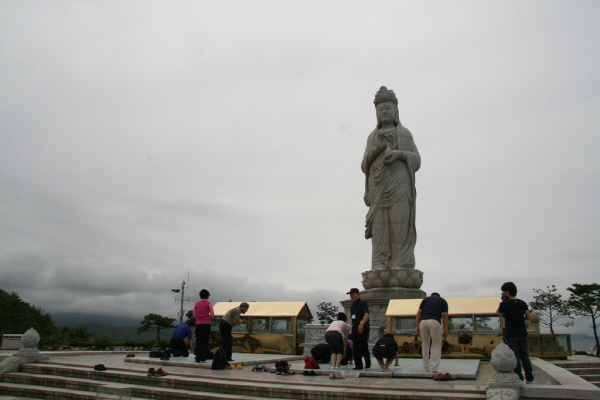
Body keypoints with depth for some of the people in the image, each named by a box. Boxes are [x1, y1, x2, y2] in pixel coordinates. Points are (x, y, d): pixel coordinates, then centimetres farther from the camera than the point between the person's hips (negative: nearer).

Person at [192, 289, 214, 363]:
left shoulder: (196, 304, 10)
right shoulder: (209, 304, -3)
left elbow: (194, 314, 9)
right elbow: (212, 314, -8)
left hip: (198, 324, 4)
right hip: (206, 324, -4)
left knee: (198, 342, 7)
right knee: (205, 342, 0)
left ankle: (198, 358, 7)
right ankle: (203, 358, -3)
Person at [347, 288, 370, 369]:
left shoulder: (362, 303, -10)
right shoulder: (352, 305, 17)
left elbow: (366, 314, -24)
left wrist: (362, 324, -38)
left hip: (363, 329, -8)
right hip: (355, 329, 8)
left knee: (363, 347, -5)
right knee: (356, 348, 7)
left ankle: (368, 363, 12)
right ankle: (358, 365, 12)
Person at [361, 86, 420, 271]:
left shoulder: (405, 134, 13)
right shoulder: (372, 137, 20)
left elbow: (416, 161, 5)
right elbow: (365, 166, 9)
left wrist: (399, 153, -15)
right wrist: (378, 147, -9)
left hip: (400, 188, -2)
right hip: (379, 190, 2)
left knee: (401, 228, -11)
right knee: (380, 231, -6)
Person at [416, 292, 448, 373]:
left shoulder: (425, 299, 27)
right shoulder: (443, 301, 22)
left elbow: (418, 312, 14)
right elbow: (445, 315, 9)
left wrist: (417, 326, 12)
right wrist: (445, 331, 9)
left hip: (423, 322, 3)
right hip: (434, 322, -3)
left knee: (425, 346, 15)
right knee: (436, 346, 7)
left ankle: (426, 367, 18)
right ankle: (433, 368, 0)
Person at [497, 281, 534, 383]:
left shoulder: (505, 304, -10)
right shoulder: (522, 303, 4)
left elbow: (498, 313, 8)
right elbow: (529, 317, 6)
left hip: (511, 335, -5)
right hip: (522, 333, 5)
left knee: (515, 357, 0)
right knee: (524, 356, 13)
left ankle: (519, 378, 1)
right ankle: (529, 378, 16)